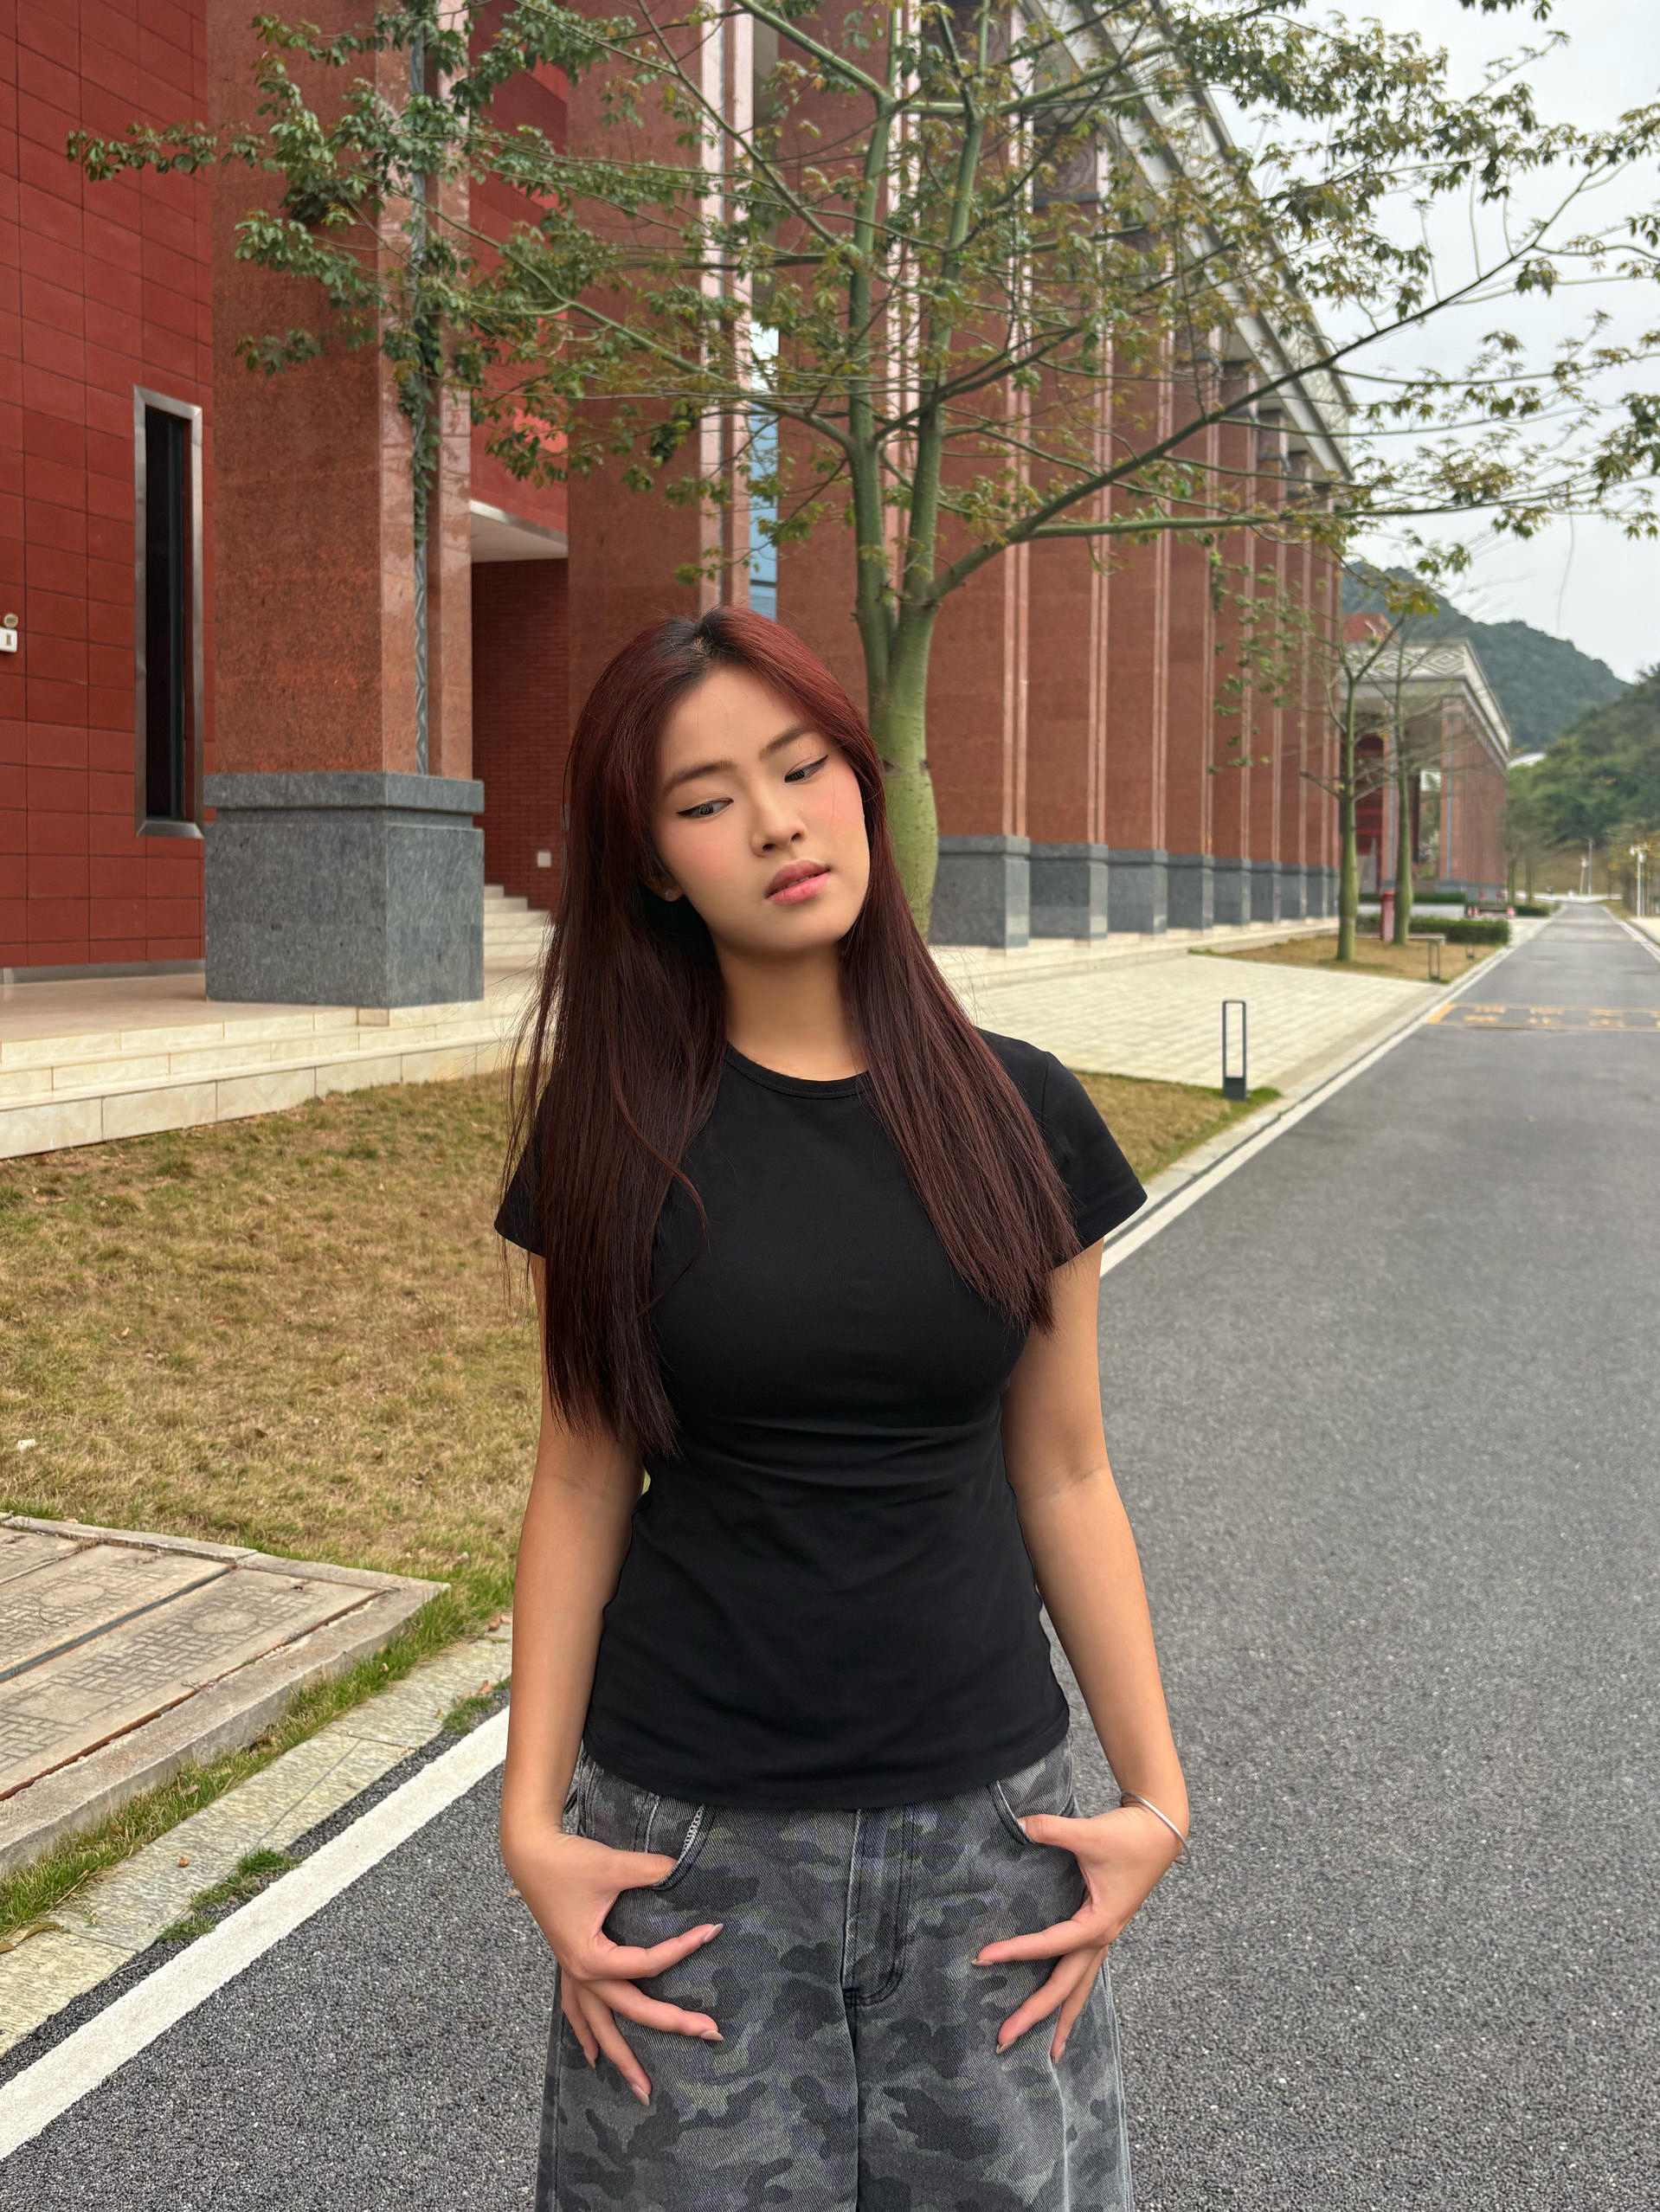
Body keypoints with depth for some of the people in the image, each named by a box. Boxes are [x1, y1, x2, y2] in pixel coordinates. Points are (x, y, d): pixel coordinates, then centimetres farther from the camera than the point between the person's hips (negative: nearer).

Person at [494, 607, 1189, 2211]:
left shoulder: (1018, 1114, -4)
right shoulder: (616, 1132, -6)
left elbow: (1060, 1476, 2)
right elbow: (583, 1483, -1)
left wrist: (1155, 1792, 0)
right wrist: (533, 1823, -5)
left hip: (981, 1826, 1)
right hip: (690, 1836, -1)